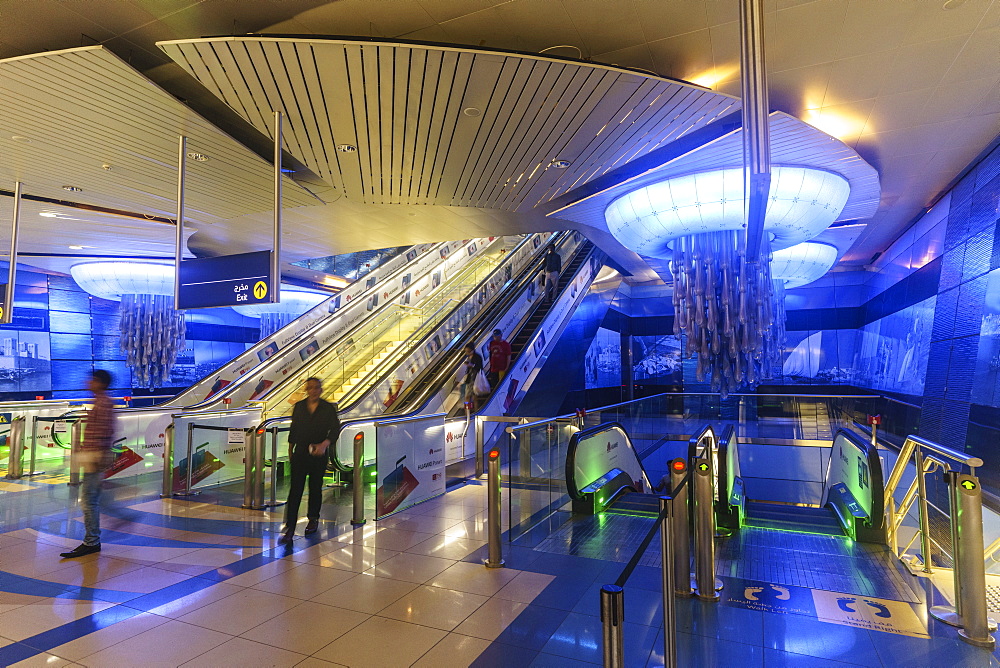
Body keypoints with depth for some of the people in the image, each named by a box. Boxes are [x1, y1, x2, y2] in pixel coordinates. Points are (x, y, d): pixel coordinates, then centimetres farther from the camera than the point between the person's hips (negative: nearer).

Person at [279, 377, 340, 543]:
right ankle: (290, 527, -5)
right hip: (300, 453, 1)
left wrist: (324, 444, -20)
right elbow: (293, 430, 14)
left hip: (318, 454, -1)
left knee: (316, 488, 12)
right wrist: (290, 450, 16)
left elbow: (335, 429, -5)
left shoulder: (328, 408, -2)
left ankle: (313, 519, 32)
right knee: (295, 489, -6)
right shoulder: (299, 407, 5)